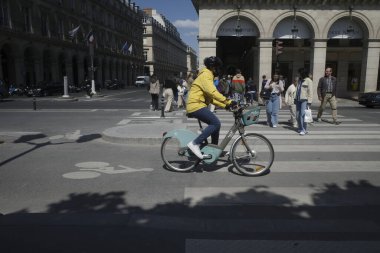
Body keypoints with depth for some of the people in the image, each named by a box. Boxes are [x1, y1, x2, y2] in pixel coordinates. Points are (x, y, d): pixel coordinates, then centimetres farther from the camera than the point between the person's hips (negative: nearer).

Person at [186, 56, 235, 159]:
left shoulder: (208, 76, 23)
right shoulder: (205, 75, -10)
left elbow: (210, 98, 21)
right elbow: (213, 92, -25)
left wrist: (225, 105, 12)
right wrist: (228, 101, -27)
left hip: (198, 105, 10)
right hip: (196, 106, -10)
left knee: (215, 124, 12)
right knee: (216, 123, -18)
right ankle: (194, 143, -18)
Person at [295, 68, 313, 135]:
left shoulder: (309, 81, -7)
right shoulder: (300, 80, 15)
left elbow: (310, 92, -10)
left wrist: (309, 102, -15)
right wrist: (295, 98, 16)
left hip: (305, 100, -7)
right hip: (298, 100, 7)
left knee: (303, 115, -14)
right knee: (298, 115, 5)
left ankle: (304, 130, -8)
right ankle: (300, 128, 16)